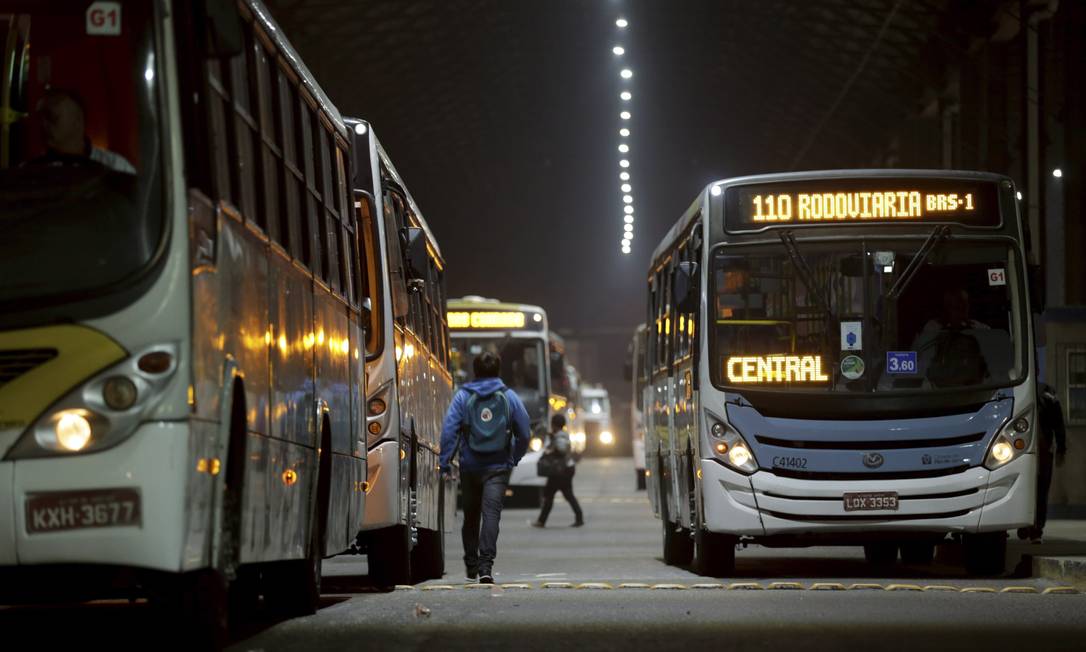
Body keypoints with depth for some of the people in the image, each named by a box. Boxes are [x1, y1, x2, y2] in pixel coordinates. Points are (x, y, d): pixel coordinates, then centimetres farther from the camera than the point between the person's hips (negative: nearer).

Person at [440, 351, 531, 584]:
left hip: (470, 466, 1)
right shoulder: (509, 397, 1)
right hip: (498, 467, -1)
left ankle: (471, 565, 25)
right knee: (491, 513, -8)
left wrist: (445, 461, -7)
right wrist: (515, 458, 19)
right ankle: (485, 564, -23)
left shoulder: (463, 396, -1)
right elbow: (525, 432, 6)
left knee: (471, 515, 15)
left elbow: (449, 430, -9)